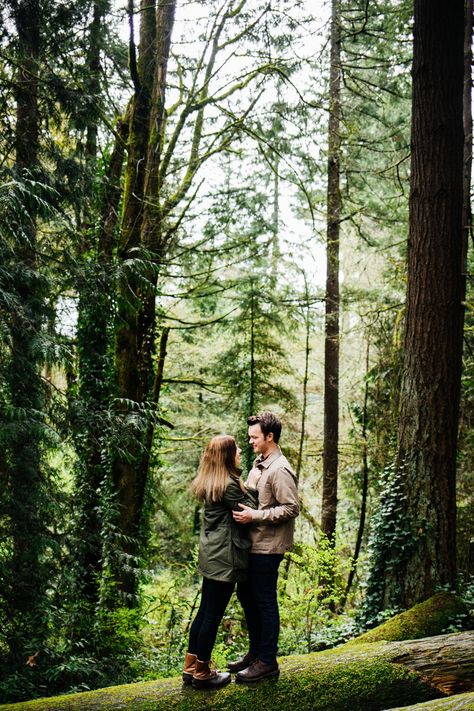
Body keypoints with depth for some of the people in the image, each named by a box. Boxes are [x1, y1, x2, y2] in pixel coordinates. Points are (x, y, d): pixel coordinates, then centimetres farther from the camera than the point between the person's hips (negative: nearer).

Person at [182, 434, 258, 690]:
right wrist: (249, 489, -3)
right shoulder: (229, 484, -20)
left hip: (210, 554, 9)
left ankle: (191, 667, 24)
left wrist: (244, 486, 3)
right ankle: (202, 674, 11)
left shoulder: (209, 482, 8)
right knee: (213, 616, 1)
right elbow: (251, 510, -14)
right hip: (225, 558, -9)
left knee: (204, 611, 16)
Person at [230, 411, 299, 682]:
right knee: (246, 594, 17)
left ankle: (268, 662, 12)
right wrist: (245, 509, 7)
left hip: (268, 547, -10)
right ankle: (256, 652, 32)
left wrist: (255, 516, -23)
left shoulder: (280, 470, -18)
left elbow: (291, 508, -22)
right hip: (253, 543, 10)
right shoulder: (259, 464, 12)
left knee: (265, 602, 0)